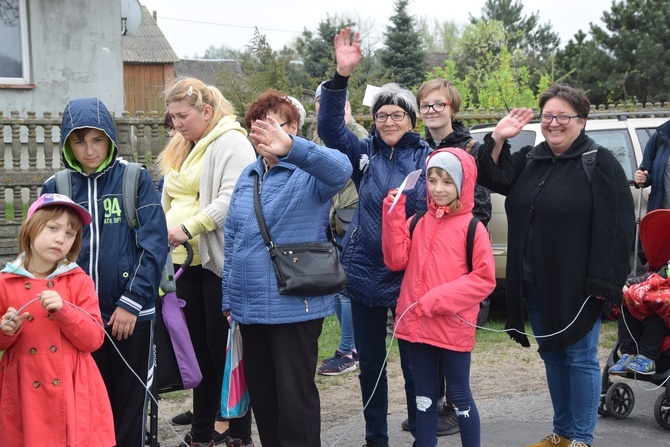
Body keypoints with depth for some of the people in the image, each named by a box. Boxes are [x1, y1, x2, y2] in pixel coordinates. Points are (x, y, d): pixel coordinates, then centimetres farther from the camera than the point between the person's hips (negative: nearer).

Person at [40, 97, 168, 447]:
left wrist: (131, 302, -13)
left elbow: (154, 244, -7)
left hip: (131, 314, -2)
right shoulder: (55, 187, 4)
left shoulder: (136, 179, -2)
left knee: (129, 406, 9)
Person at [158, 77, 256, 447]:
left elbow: (231, 199, -20)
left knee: (223, 347, -2)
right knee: (198, 347, 13)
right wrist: (164, 231, 9)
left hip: (220, 261, -8)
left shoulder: (231, 142, -8)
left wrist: (189, 228, -22)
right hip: (186, 262, 8)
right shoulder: (181, 150, 19)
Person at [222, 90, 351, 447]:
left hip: (295, 306, -6)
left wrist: (291, 147, -52)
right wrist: (229, 298, 14)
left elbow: (340, 169, -34)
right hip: (250, 307, 7)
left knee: (295, 396, 2)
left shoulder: (309, 174, -9)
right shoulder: (247, 177, 12)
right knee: (260, 393, 17)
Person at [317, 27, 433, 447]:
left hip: (410, 275, -3)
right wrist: (342, 75, -19)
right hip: (365, 272, 3)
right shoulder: (365, 153, 5)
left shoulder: (427, 157, -1)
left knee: (414, 362, 7)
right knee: (370, 362, 14)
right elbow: (330, 126, -8)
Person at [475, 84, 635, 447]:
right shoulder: (530, 159, 12)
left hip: (576, 286, -6)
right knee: (552, 355, 15)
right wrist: (498, 139, -9)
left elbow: (617, 226, -13)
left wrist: (603, 282, -18)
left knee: (579, 358, 2)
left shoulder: (599, 163, -9)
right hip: (534, 284, 7)